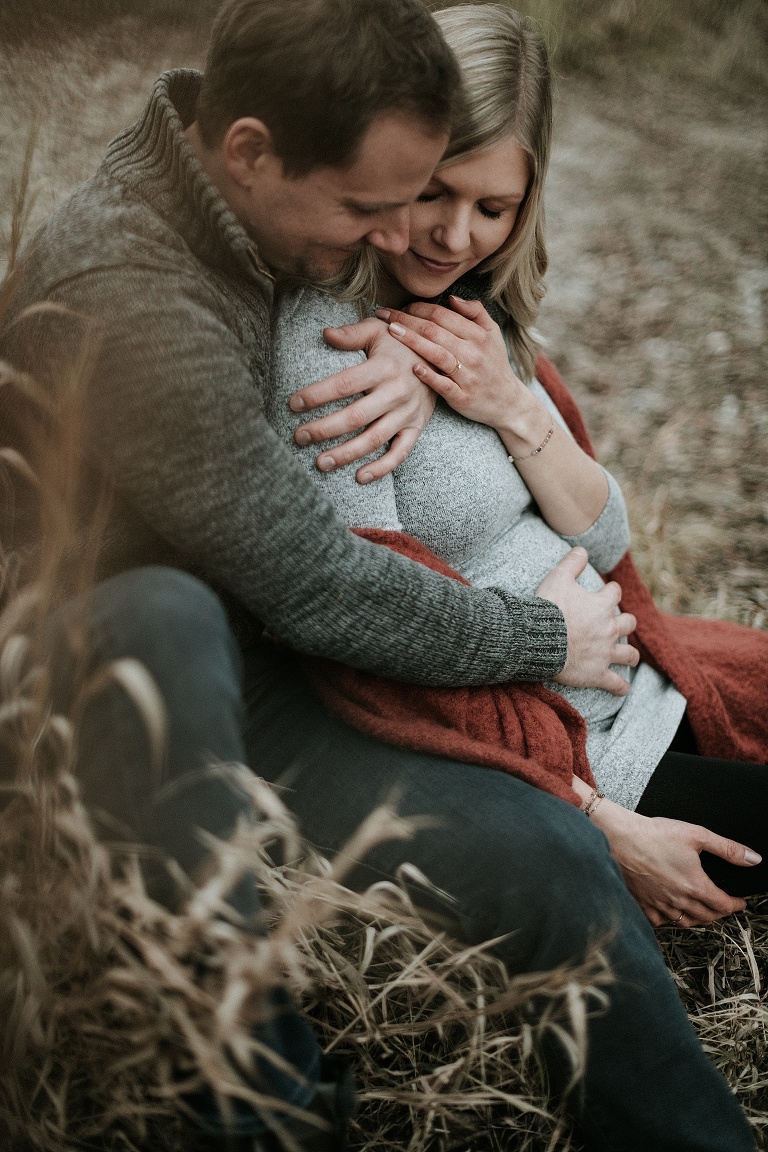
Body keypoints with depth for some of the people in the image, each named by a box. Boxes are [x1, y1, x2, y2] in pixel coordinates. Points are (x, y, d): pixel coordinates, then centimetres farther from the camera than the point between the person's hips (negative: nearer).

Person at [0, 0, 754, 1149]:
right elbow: (315, 584, -23)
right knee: (162, 618, -42)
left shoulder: (228, 189, 0)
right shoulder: (126, 301, -28)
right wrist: (541, 638, -9)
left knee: (547, 849, -13)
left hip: (248, 677, 7)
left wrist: (413, 344, -7)